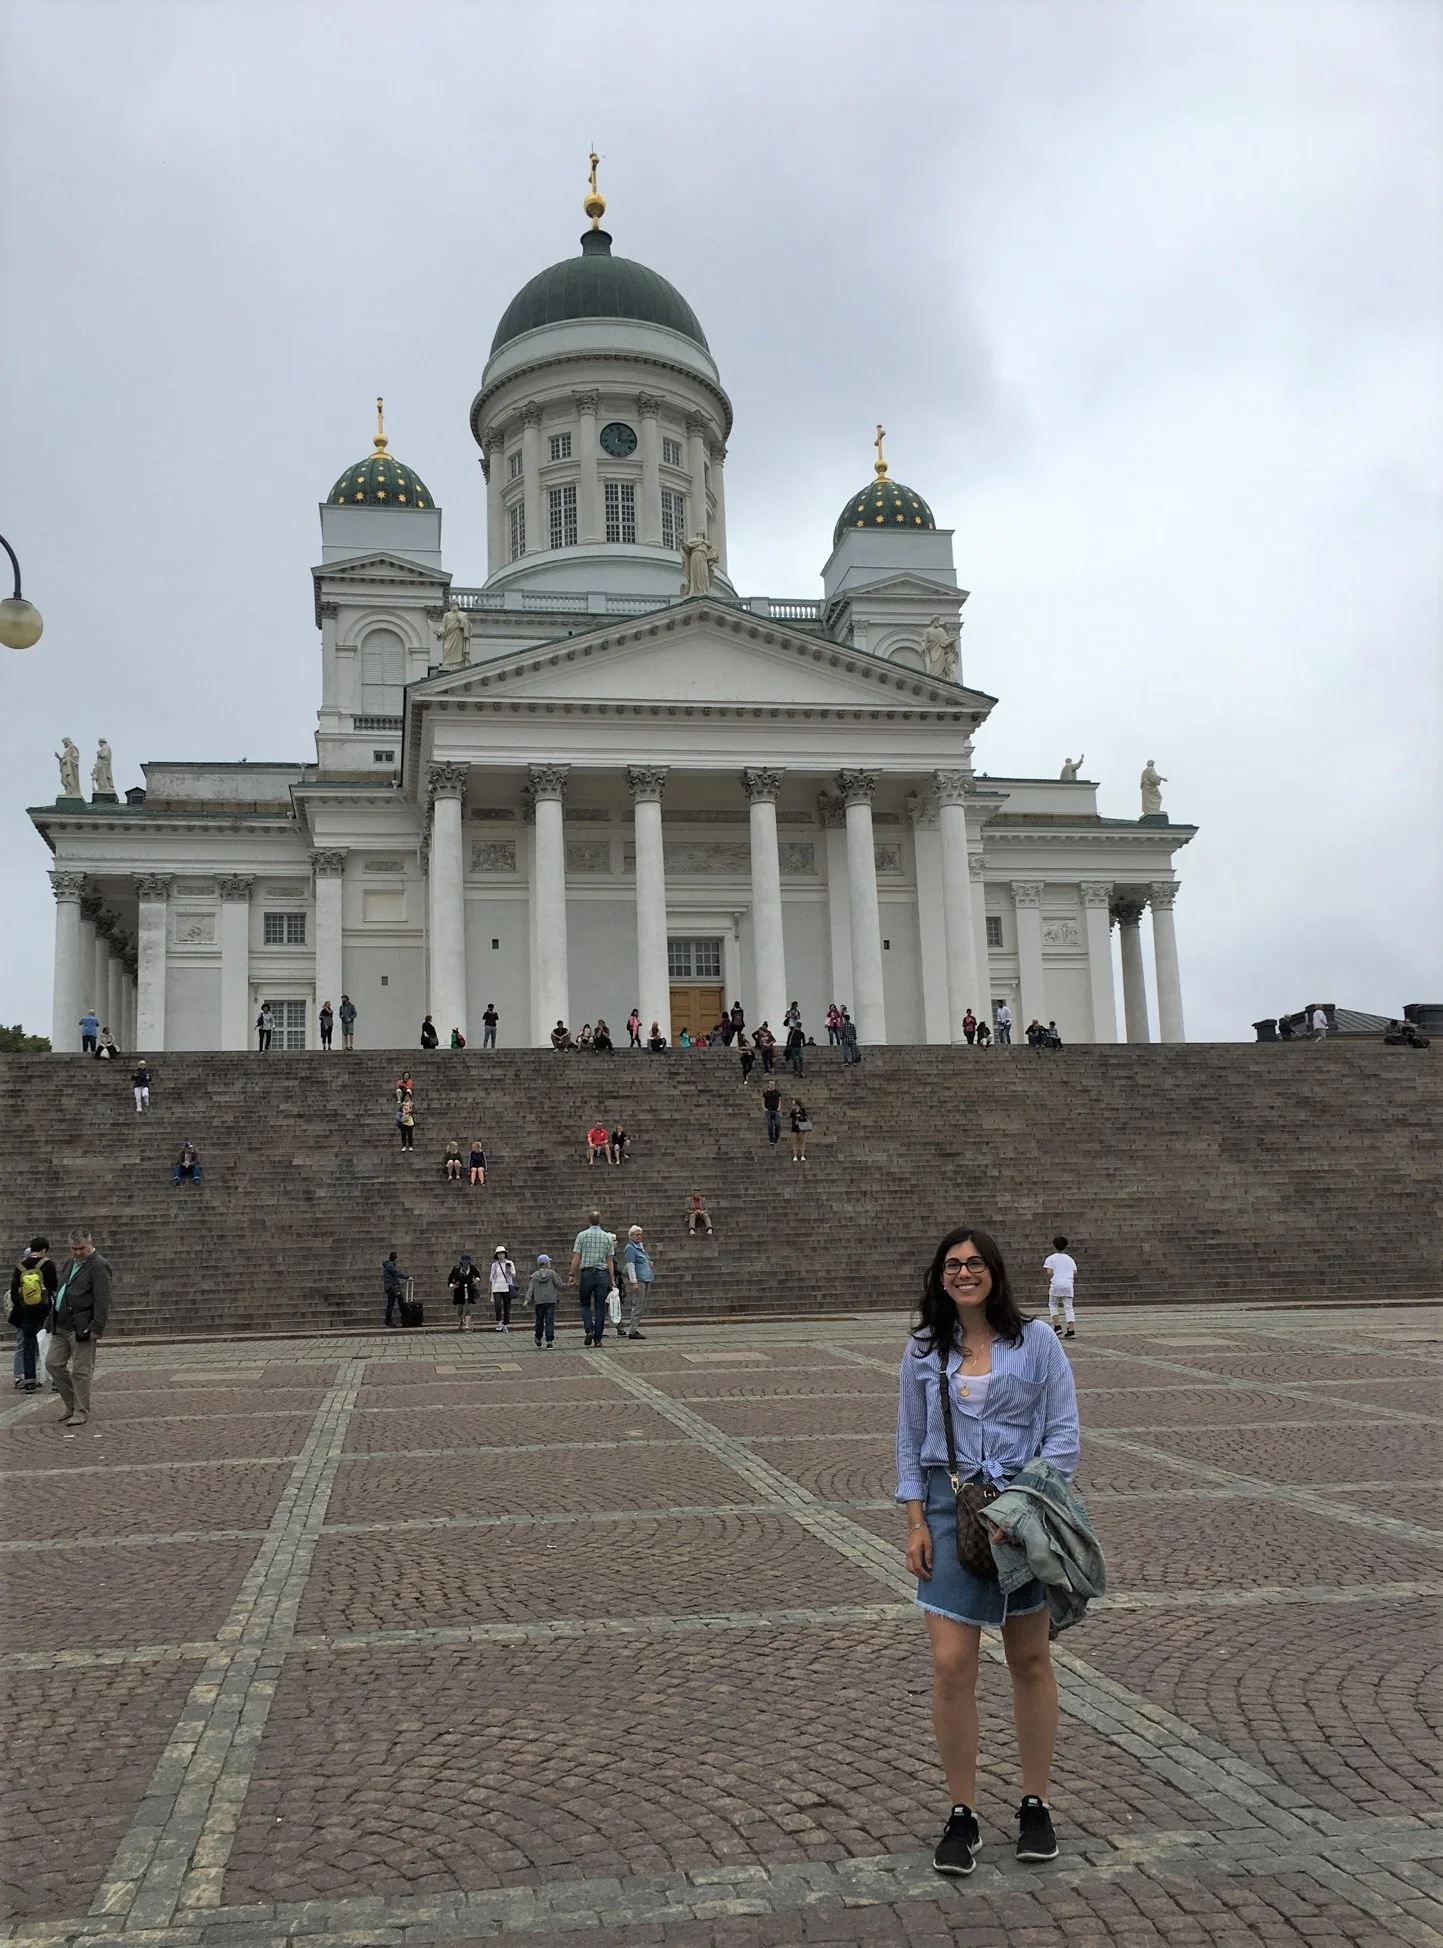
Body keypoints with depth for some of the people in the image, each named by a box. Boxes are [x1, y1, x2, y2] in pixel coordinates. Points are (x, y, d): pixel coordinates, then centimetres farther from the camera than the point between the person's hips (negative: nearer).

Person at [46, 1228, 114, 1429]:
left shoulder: (98, 1266, -12)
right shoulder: (71, 1264, 16)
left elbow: (102, 1301, -18)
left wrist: (96, 1328, -22)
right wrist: (53, 1321, 16)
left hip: (81, 1328, -9)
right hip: (61, 1326, 9)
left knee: (80, 1371, -3)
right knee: (53, 1363, 9)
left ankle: (81, 1412, 6)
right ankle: (72, 1404, 23)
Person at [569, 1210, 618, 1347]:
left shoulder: (582, 1235, 0)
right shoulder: (607, 1237, 5)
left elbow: (576, 1257, -4)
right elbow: (610, 1260, 5)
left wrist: (572, 1275, 1)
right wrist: (612, 1279, 8)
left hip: (587, 1273, -1)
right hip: (602, 1274, 1)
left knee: (585, 1304, 13)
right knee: (600, 1307, 5)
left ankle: (589, 1330, -8)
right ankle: (598, 1339, 5)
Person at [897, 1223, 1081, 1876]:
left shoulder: (1035, 1340, -3)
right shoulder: (924, 1350, 4)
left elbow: (1064, 1431, -3)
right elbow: (910, 1439, 8)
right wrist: (916, 1521, 0)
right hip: (950, 1507, 1)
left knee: (1030, 1660, 11)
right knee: (951, 1665, -4)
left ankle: (1035, 1805, 27)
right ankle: (961, 1814, 12)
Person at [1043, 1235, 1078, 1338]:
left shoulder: (1051, 1259, 3)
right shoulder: (1070, 1259, 15)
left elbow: (1049, 1273, -8)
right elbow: (1075, 1273, 8)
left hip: (1056, 1285, -3)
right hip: (1068, 1285, 3)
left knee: (1052, 1304, 15)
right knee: (1068, 1307, 4)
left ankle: (1057, 1326, 1)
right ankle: (1071, 1330, -5)